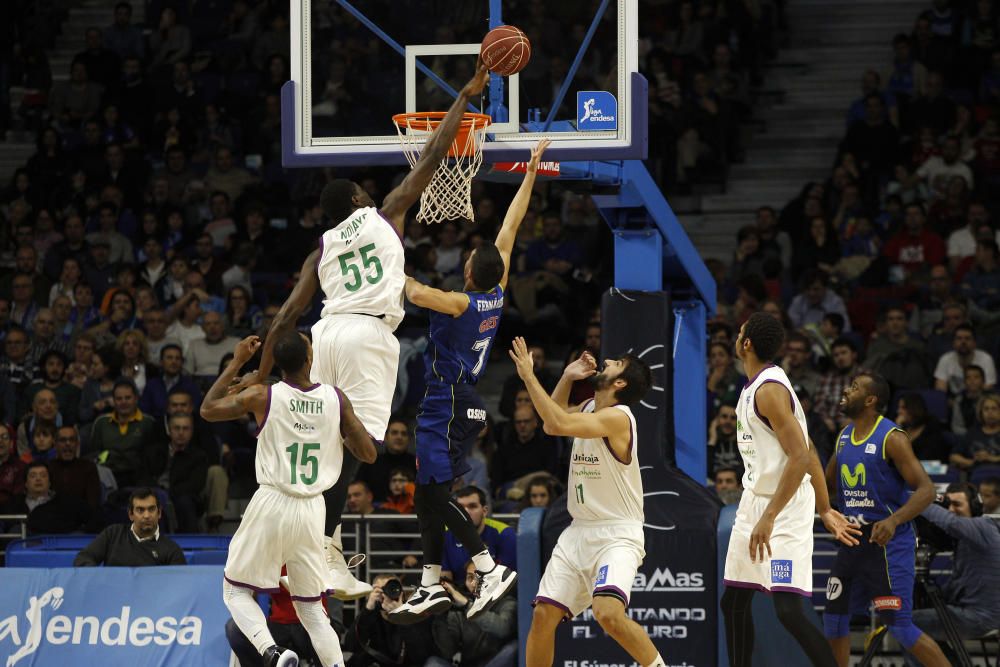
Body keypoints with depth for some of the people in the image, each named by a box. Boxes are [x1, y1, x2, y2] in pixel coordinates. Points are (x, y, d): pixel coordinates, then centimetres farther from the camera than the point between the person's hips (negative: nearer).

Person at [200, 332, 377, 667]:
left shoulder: (262, 397, -8)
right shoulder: (336, 399, -2)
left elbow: (208, 409, 8)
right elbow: (368, 454, 3)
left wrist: (236, 363, 14)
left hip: (271, 506, -3)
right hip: (312, 511, 3)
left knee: (236, 590, 11)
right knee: (311, 606, 15)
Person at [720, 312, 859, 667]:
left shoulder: (769, 390, -18)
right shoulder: (755, 388, 13)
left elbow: (800, 457, -26)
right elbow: (808, 453, 18)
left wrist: (769, 517, -29)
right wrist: (825, 509, 20)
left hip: (784, 507, -11)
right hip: (755, 504, 11)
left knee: (788, 610, -18)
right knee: (734, 602, 14)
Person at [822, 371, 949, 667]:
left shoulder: (892, 438, -15)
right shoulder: (844, 437, 9)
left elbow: (926, 489, -20)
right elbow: (828, 482, 26)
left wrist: (894, 520, -34)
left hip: (887, 540, -8)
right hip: (854, 539, 8)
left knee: (898, 625, -11)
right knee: (835, 614, 11)